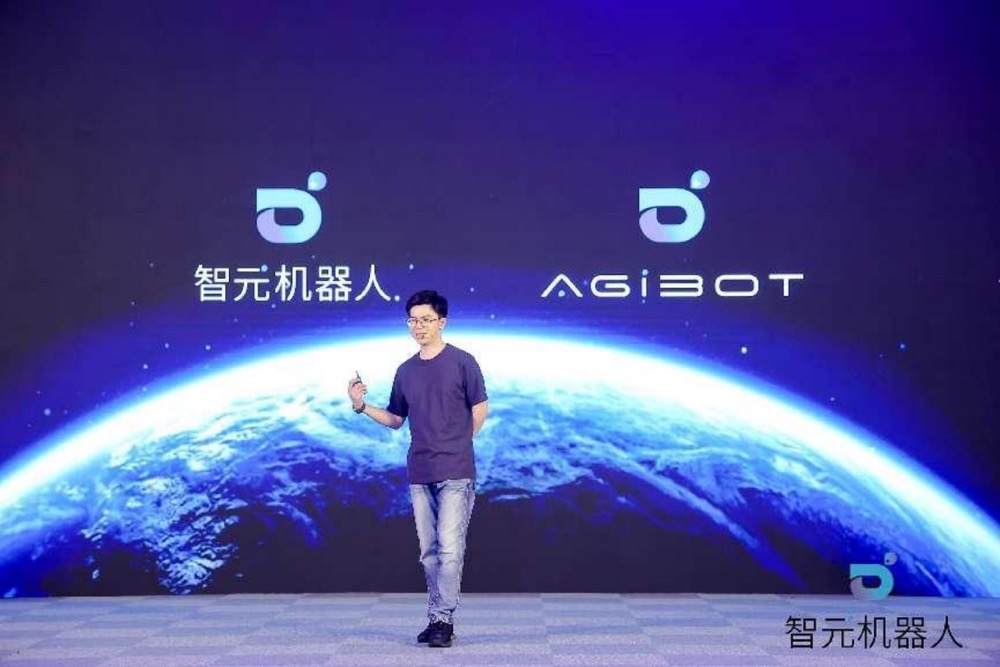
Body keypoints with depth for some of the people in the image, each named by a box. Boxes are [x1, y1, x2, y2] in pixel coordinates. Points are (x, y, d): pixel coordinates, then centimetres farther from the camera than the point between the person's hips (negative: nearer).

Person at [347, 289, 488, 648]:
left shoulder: (462, 362, -2)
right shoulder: (405, 371, 11)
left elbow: (479, 409, 2)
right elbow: (395, 420, 15)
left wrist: (455, 445, 5)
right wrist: (361, 406, 2)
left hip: (455, 473, -5)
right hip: (419, 473, 5)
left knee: (449, 548, -8)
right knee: (429, 552, 8)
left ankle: (442, 620, -3)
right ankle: (437, 619, 15)